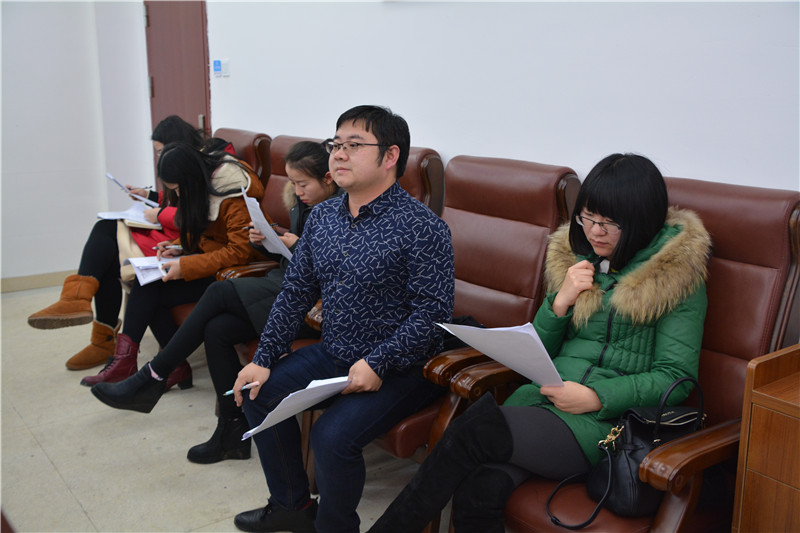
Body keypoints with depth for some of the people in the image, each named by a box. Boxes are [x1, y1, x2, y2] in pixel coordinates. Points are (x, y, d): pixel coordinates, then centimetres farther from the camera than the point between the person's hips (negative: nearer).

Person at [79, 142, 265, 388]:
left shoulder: (235, 195, -22)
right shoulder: (204, 182, 6)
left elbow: (240, 252, -25)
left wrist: (186, 267, -25)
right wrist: (181, 246, 1)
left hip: (230, 269, -9)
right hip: (209, 253, 9)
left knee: (152, 294, -17)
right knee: (146, 280, -14)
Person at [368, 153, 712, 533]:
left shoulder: (677, 274, 0)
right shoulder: (575, 256, 14)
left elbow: (676, 377, -4)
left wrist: (596, 397, -16)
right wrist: (561, 301, -2)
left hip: (609, 421, -4)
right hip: (544, 400, 4)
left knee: (472, 431, -27)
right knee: (477, 493, -29)